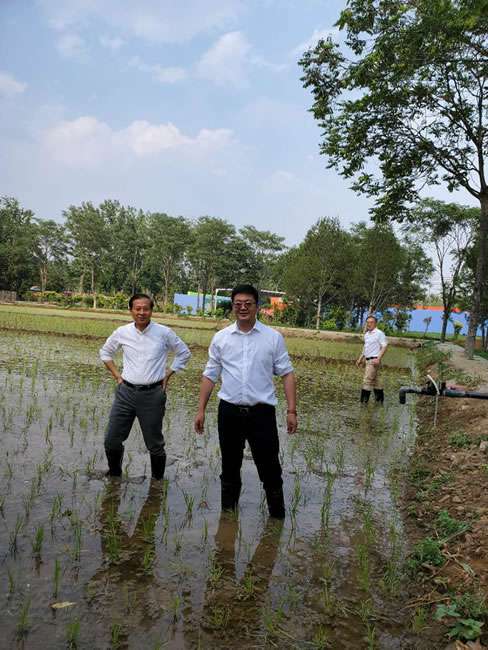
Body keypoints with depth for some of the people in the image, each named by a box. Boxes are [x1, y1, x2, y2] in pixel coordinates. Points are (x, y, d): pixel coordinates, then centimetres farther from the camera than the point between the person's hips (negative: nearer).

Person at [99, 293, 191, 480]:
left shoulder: (164, 333, -6)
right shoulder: (122, 332, 0)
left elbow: (184, 353, 8)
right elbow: (105, 352, 18)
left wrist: (167, 375, 3)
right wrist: (116, 375, 9)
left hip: (153, 395, -2)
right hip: (125, 392, 2)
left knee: (155, 444, 8)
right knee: (111, 440, 7)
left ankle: (157, 480, 29)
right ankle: (114, 475, 31)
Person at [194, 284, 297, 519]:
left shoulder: (273, 337, -2)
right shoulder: (220, 338, 3)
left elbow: (287, 374, -1)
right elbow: (210, 375, 7)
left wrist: (291, 410, -7)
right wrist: (201, 410, 5)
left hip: (262, 412, -2)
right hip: (229, 411, 2)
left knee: (269, 467, 5)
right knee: (229, 467, 17)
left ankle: (277, 515, 24)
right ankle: (228, 512, 36)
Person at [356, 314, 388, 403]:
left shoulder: (379, 333, -9)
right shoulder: (366, 334, 15)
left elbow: (384, 347, -13)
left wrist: (378, 359, -22)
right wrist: (360, 359, 19)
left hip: (374, 360, -8)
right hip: (367, 360, 8)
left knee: (367, 380, -11)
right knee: (375, 380, 13)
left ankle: (364, 401, -8)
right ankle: (380, 399, 21)